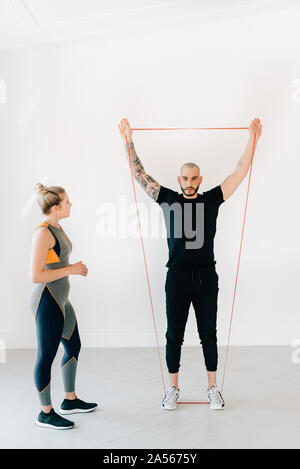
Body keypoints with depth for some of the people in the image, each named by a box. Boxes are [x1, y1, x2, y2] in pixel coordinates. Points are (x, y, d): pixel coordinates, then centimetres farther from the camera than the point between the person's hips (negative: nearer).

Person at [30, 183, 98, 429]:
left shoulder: (57, 228, 10)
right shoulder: (43, 233, -19)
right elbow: (36, 275, -24)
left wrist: (75, 269, 8)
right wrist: (71, 270, -17)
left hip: (60, 299, 10)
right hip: (46, 300, -10)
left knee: (74, 346, 19)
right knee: (46, 355, 2)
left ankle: (70, 400, 35)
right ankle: (46, 413, 16)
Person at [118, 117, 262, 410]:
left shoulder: (212, 199, 6)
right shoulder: (168, 199, 5)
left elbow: (240, 171, 5)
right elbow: (140, 175, 6)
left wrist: (253, 138, 2)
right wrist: (128, 142, 2)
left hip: (206, 276, 1)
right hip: (177, 276, 0)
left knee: (208, 334, 9)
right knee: (174, 334, 7)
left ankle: (213, 388, 23)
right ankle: (173, 389, 22)